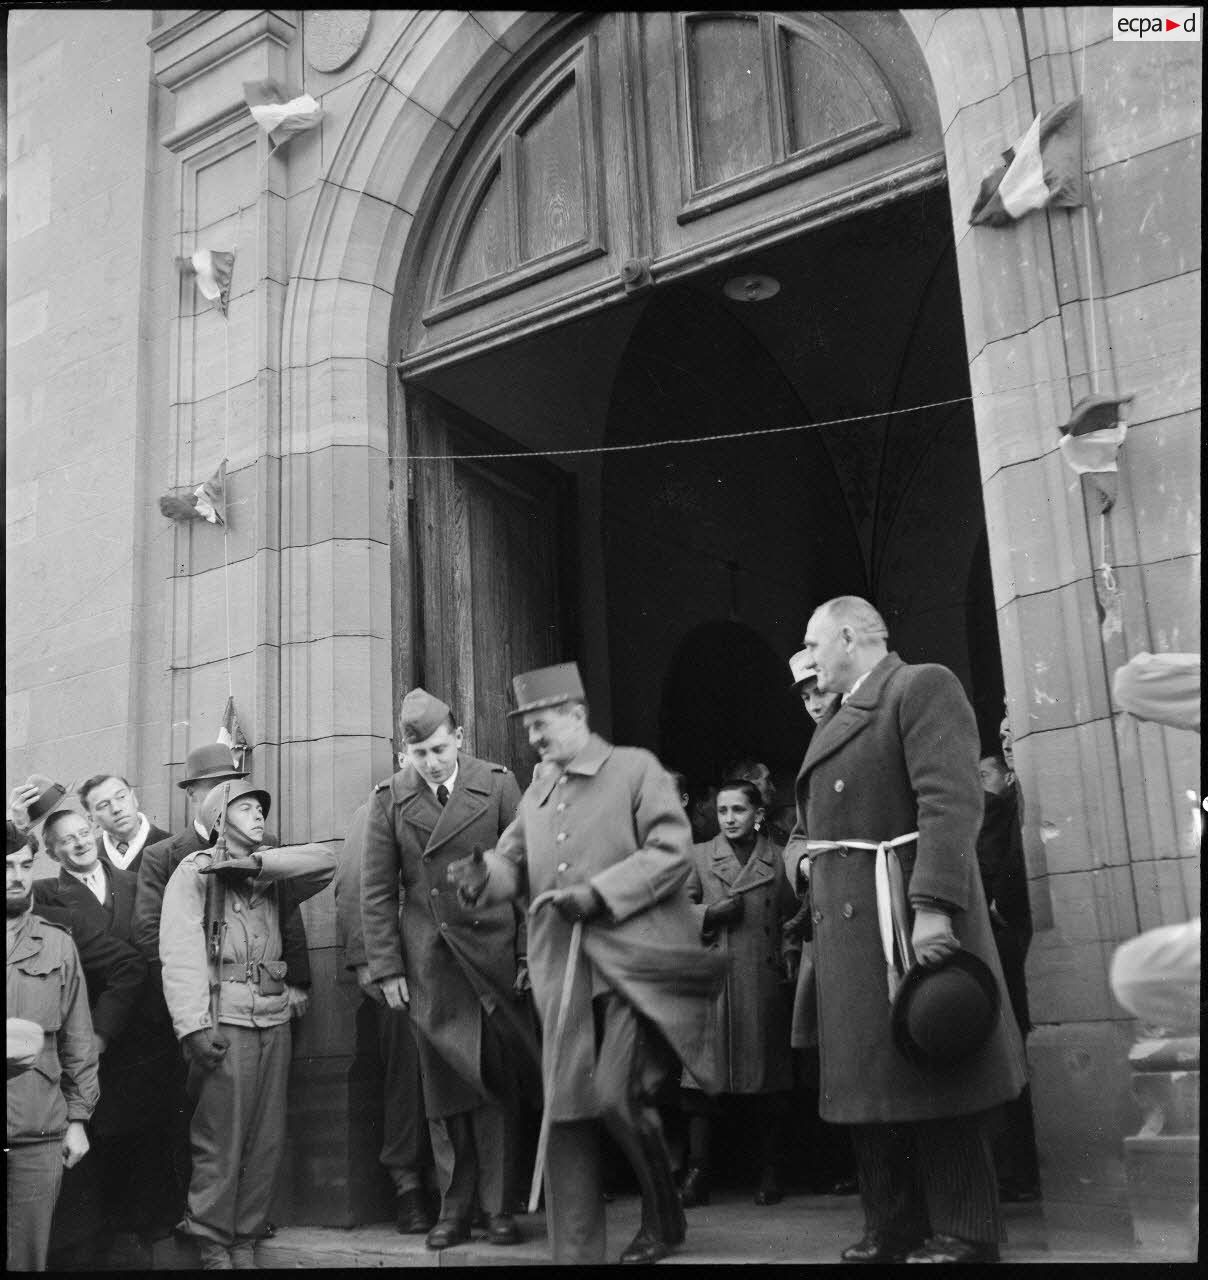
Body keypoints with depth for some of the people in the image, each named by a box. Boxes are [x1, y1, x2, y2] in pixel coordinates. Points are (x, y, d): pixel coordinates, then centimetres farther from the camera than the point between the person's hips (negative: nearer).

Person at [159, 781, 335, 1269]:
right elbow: (179, 952, -8)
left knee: (267, 1141, 6)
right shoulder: (194, 872, 2)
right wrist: (193, 1025, -19)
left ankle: (245, 1241, 17)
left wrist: (253, 862, -8)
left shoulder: (271, 877, 17)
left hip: (274, 1020, 5)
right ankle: (212, 1246, 11)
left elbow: (324, 862, 1)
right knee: (220, 1142, -3)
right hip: (224, 1021, -5)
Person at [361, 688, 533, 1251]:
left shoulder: (497, 785, -2)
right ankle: (454, 1208, 17)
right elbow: (377, 891, 3)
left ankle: (497, 1206, 14)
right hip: (428, 964, 1)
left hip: (492, 954, -1)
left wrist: (530, 952, -3)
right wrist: (387, 967, -1)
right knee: (443, 1088, 6)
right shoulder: (389, 799, 0)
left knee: (496, 1085, 4)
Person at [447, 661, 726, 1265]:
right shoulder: (536, 791, 17)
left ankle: (663, 1218, 17)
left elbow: (671, 851, -7)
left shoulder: (636, 768, 1)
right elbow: (515, 859, 17)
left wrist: (599, 893, -16)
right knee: (566, 1110, 2)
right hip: (564, 972, 5)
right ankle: (574, 1251, 14)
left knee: (617, 1093, -11)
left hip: (634, 961, -5)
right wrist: (486, 874, -6)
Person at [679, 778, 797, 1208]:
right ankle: (696, 1174, 2)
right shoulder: (699, 856, 9)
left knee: (768, 1078, 4)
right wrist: (710, 912, -7)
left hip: (764, 980, 0)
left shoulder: (779, 859, 9)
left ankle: (770, 1174, 15)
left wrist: (789, 954, -3)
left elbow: (791, 917, 12)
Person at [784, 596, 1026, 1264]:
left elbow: (952, 800, -20)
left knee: (934, 1075, -1)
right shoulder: (835, 721, 20)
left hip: (909, 913, -8)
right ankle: (894, 1226, 22)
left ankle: (963, 1232, 11)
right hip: (844, 924, 9)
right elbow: (805, 825, 28)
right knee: (869, 1078, 12)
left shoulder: (922, 687, -7)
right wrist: (802, 857, 5)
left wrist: (933, 906, -28)